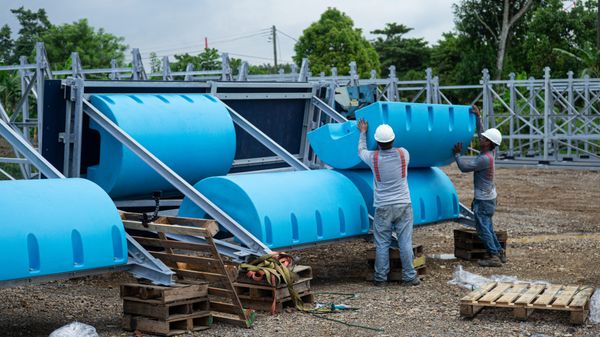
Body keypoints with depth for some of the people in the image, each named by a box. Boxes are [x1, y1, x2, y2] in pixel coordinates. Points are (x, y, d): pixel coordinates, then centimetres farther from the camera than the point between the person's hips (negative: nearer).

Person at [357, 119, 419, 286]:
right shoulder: (403, 153, -4)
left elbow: (361, 151, 16)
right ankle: (409, 276, 8)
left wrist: (363, 132, 31)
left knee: (382, 244, 5)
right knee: (405, 243, 4)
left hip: (383, 208, -1)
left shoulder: (373, 158, -8)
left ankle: (380, 278, 10)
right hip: (403, 205, 1)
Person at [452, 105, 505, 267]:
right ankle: (499, 252, 22)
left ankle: (494, 256, -3)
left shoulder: (484, 159, -24)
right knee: (487, 227, 17)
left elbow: (464, 167, -23)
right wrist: (478, 117, 14)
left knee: (483, 228, -4)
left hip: (483, 200, -9)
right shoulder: (489, 152, 3)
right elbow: (480, 133, 16)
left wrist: (457, 154, -8)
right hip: (488, 197, 9)